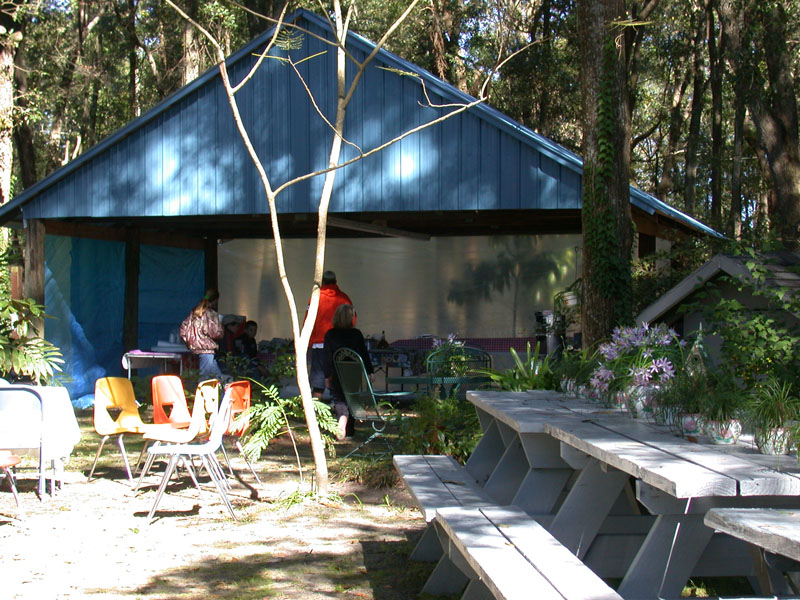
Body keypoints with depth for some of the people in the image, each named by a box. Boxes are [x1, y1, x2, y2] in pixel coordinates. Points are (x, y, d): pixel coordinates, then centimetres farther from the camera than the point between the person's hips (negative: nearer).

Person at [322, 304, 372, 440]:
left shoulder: (330, 334, -4)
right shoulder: (356, 334, -4)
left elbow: (326, 356, -3)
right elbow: (364, 353, 1)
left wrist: (327, 375, 3)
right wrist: (369, 371, 9)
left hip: (336, 373, -1)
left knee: (339, 399, 3)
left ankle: (342, 421, -26)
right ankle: (349, 431, 19)